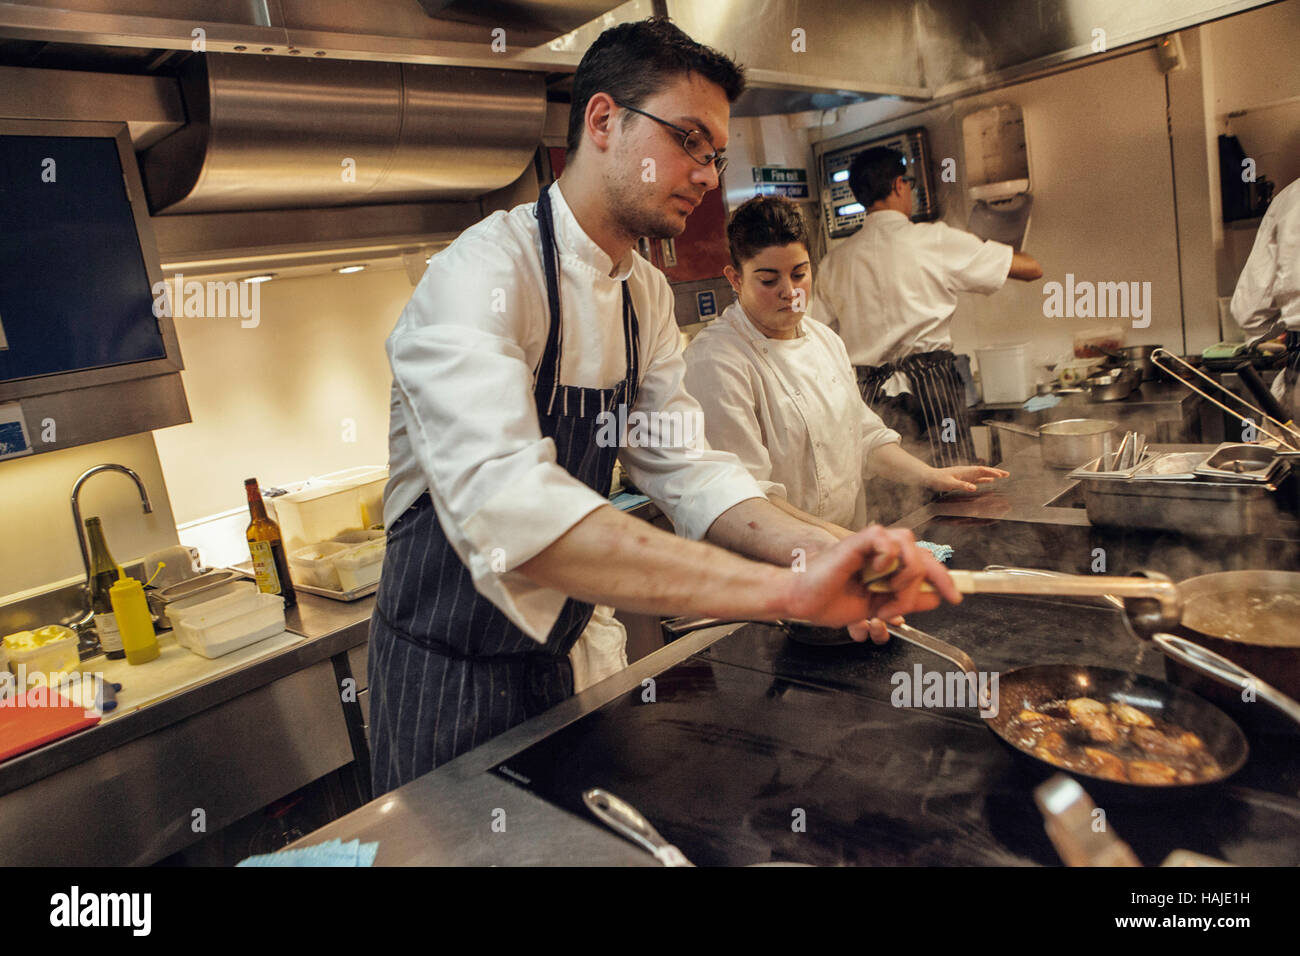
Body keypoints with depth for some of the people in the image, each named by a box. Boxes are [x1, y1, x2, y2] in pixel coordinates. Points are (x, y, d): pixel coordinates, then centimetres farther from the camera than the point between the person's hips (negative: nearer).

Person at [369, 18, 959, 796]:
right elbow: (504, 505, -42)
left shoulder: (646, 295, 2)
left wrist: (823, 552, -19)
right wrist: (787, 589, -47)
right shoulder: (483, 272, -25)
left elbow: (683, 466, -1)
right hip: (448, 674, -7)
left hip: (551, 657, 7)